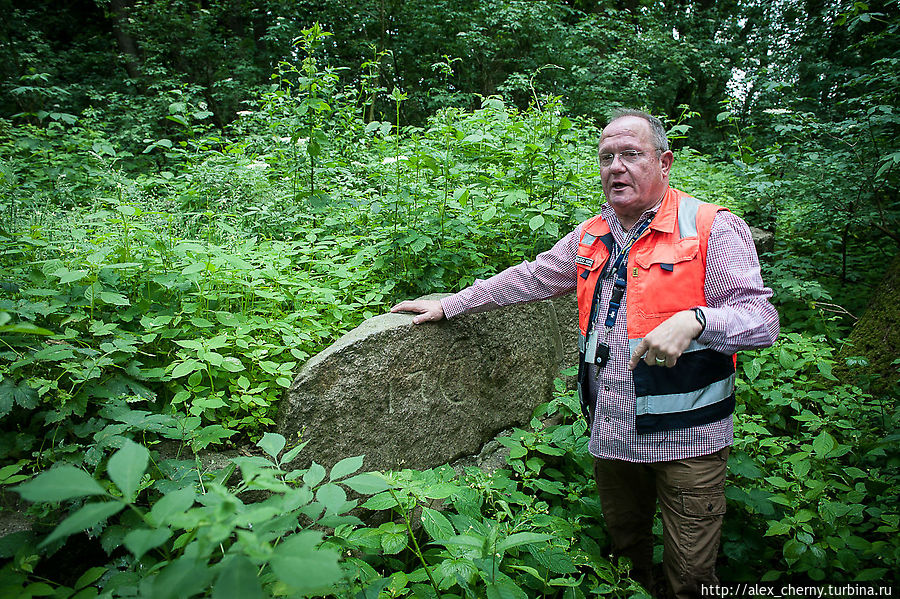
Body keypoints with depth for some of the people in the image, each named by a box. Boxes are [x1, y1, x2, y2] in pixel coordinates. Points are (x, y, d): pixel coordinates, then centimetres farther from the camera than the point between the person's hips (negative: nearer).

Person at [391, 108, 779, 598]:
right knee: (623, 547, 21)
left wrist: (693, 320, -33)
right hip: (611, 432, 5)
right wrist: (449, 305, 18)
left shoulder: (712, 228, -7)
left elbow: (761, 317, -12)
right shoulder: (591, 237, 10)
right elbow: (529, 279, 18)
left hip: (685, 438, -4)